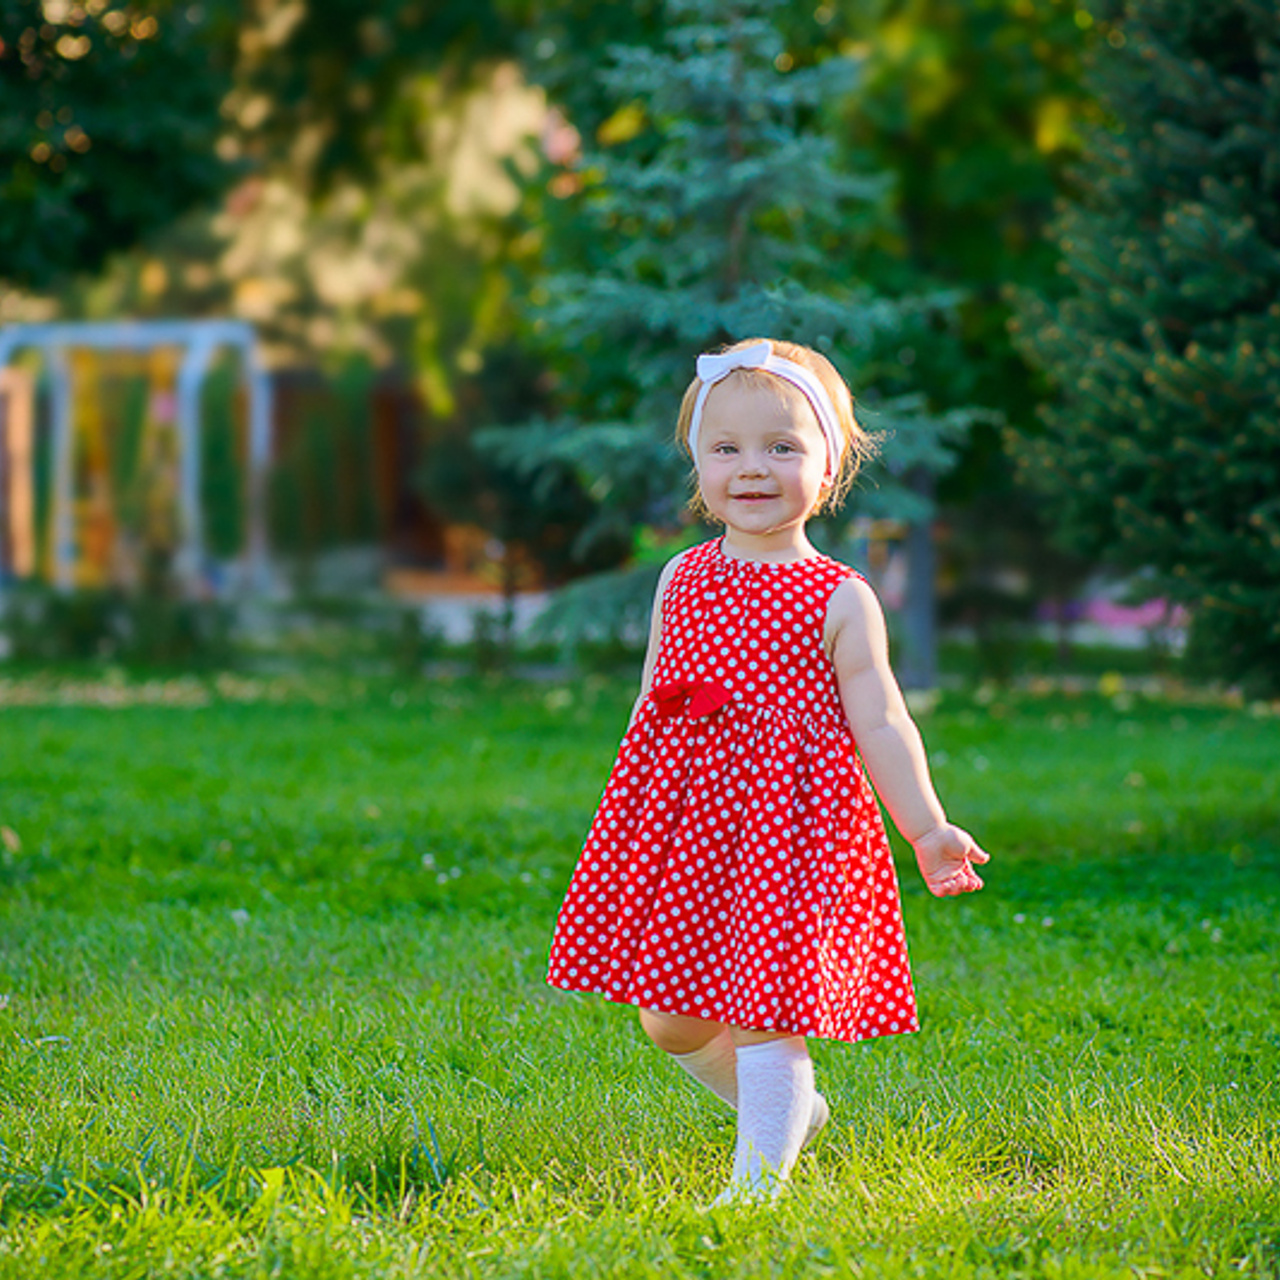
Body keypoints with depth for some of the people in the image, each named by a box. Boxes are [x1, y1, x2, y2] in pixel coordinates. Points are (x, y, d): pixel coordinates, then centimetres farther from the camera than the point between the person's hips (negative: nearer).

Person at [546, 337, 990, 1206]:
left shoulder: (839, 601, -5)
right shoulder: (682, 578, 9)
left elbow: (879, 724, -6)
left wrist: (927, 829, -14)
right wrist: (632, 816, 20)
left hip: (787, 824, -5)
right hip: (682, 823, 5)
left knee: (763, 1017, -8)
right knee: (671, 1019, 10)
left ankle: (759, 1180, 4)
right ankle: (790, 1109, 33)